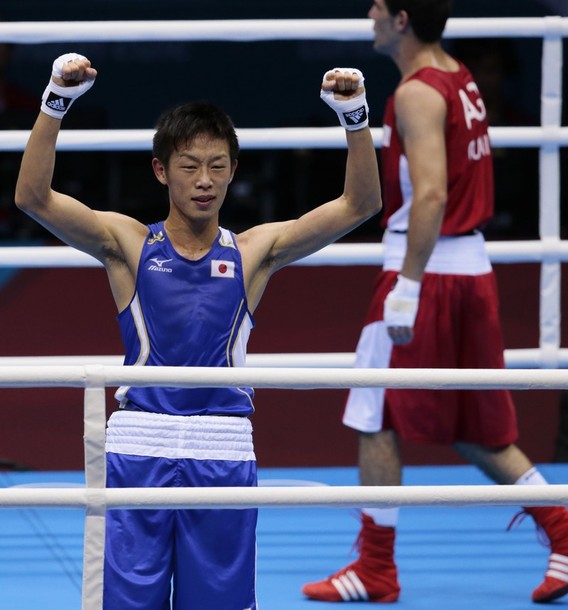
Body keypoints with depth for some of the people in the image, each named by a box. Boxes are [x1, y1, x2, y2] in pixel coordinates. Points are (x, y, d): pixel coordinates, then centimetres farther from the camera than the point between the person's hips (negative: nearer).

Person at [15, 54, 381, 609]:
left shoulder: (253, 251, 8)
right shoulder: (129, 244, 4)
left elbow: (359, 204, 2)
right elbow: (33, 197, -8)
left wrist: (354, 117, -12)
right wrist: (56, 102, -18)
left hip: (223, 453, 1)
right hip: (139, 444, -1)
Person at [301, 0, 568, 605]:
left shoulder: (417, 93, -14)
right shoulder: (461, 80, 14)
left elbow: (431, 195, -24)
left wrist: (407, 285, -25)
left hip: (427, 271, -9)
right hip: (472, 267, 9)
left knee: (376, 421, 1)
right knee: (474, 428, 14)